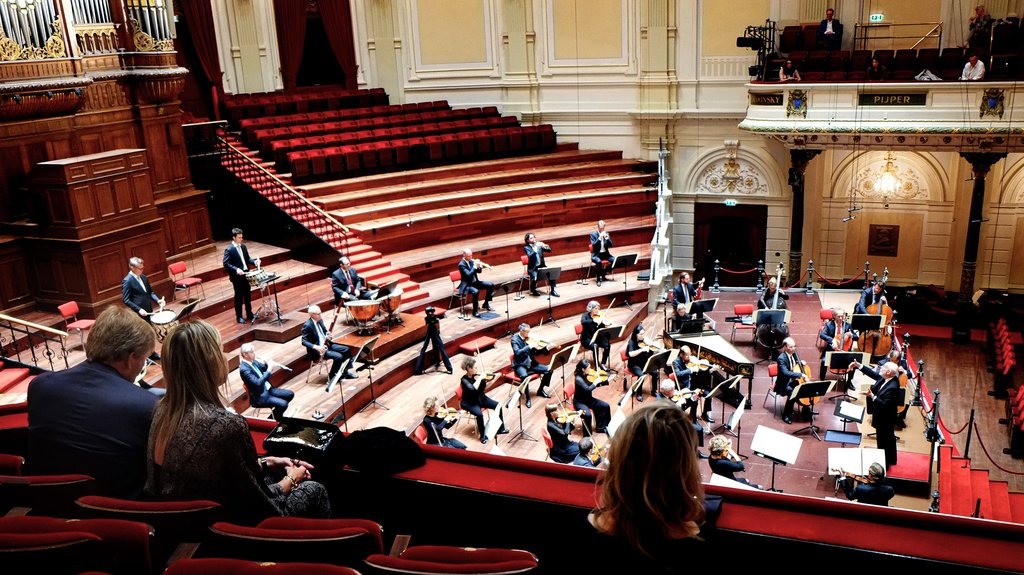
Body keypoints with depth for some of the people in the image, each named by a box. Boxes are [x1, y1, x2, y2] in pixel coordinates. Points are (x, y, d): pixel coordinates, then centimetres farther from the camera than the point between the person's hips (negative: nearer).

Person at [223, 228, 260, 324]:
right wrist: (236, 269, -29)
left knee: (248, 295, 15)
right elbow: (226, 264, -18)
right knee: (239, 297, 3)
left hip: (246, 274, 7)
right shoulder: (229, 250, -14)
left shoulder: (243, 246, 6)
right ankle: (239, 317, 15)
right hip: (237, 276, -7)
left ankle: (249, 314, 28)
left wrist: (254, 262, -5)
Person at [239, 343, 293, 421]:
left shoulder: (253, 361, 3)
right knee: (283, 404, -22)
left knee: (290, 394, 8)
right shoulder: (244, 369, -24)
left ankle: (277, 414, 20)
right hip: (259, 397, -9)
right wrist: (269, 370, -27)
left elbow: (264, 369, 18)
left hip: (268, 389, 9)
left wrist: (267, 364, -4)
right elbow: (258, 383, -31)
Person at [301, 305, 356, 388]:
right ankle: (331, 377, -6)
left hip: (327, 344, 9)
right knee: (338, 356, -24)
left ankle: (345, 372, 13)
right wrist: (315, 346, -34)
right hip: (317, 349, -9)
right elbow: (304, 341, -21)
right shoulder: (307, 325, -18)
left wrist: (328, 336, -7)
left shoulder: (320, 320, 7)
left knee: (346, 350, 1)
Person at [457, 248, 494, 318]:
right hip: (467, 285, -8)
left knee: (491, 285, -1)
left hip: (475, 282, 8)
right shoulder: (461, 264, -18)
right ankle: (475, 311, -24)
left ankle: (486, 304, 14)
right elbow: (469, 275, -29)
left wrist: (479, 266, -11)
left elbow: (478, 271, 11)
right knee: (475, 291, -38)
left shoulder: (471, 261, 5)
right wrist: (475, 266, -28)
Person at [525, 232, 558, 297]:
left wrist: (545, 246, -19)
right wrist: (536, 248, -33)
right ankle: (533, 290, 0)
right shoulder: (526, 247, -3)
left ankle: (553, 291, -7)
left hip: (542, 266, 4)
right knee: (534, 278, -32)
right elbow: (530, 256, -23)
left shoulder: (538, 244, 9)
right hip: (533, 268, -4)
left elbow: (549, 251, 2)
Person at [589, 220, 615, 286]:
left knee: (614, 260, -22)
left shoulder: (606, 234, 8)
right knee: (598, 261, -37)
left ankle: (603, 274, -1)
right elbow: (593, 245, -17)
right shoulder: (593, 234, -3)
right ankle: (598, 279, -22)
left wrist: (607, 238, -17)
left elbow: (611, 245, 0)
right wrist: (599, 238, -28)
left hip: (605, 253, 4)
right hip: (596, 254, -4)